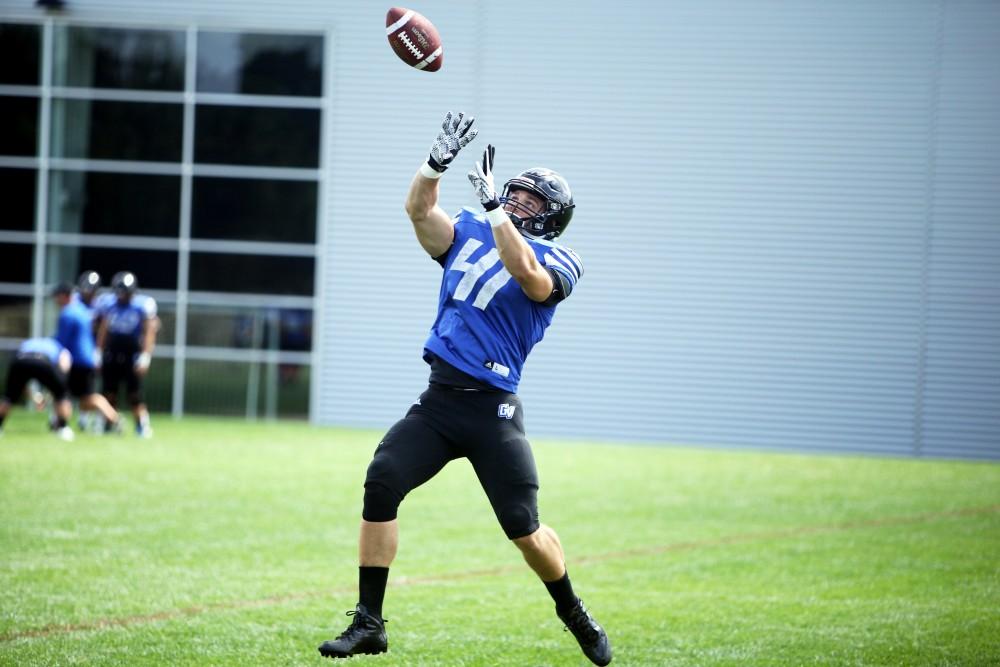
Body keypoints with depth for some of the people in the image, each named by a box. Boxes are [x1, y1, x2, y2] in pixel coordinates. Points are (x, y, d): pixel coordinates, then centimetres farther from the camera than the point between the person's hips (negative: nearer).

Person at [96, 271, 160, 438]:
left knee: (135, 394, -7)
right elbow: (103, 331, 11)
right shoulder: (109, 305, 4)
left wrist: (145, 357, -15)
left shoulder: (144, 305, -8)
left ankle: (143, 426, 0)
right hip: (111, 355, 4)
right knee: (109, 393, 5)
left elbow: (149, 332, -9)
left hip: (132, 355, -4)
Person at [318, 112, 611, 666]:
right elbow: (419, 210, -1)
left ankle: (575, 615, 22)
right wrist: (437, 161, -17)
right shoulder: (469, 234, 15)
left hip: (492, 411, -4)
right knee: (381, 484, -14)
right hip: (438, 401, 4)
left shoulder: (556, 262, 0)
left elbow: (526, 274, -24)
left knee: (524, 530, -7)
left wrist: (492, 208, -25)